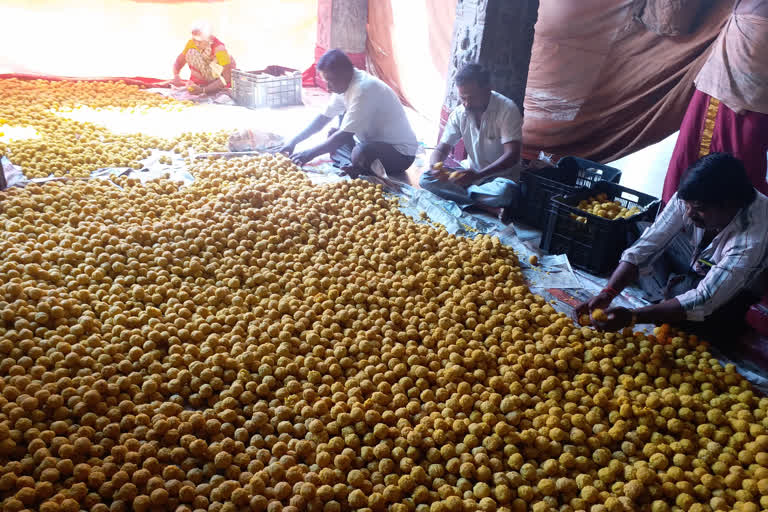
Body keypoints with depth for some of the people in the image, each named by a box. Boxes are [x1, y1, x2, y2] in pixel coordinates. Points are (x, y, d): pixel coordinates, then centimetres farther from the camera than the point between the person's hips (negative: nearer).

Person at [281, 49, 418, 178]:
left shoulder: (363, 89, -27)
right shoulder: (344, 84, 1)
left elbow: (345, 135, -27)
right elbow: (323, 118, 8)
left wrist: (311, 153, -19)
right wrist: (294, 141, 0)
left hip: (400, 152, -9)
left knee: (361, 153, -38)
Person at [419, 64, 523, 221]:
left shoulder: (507, 110, -19)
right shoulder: (459, 113, -3)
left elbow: (512, 155, -27)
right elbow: (442, 149, -1)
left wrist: (478, 175, -41)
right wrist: (435, 166, -27)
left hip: (500, 176, -5)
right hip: (471, 172, 5)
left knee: (504, 192, -41)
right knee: (425, 179, -16)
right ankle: (485, 204, -22)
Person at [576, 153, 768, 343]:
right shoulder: (691, 198, -26)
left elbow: (704, 302, -42)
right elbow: (644, 248, -26)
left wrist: (631, 317, -50)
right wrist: (607, 294, -39)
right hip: (697, 265, 5)